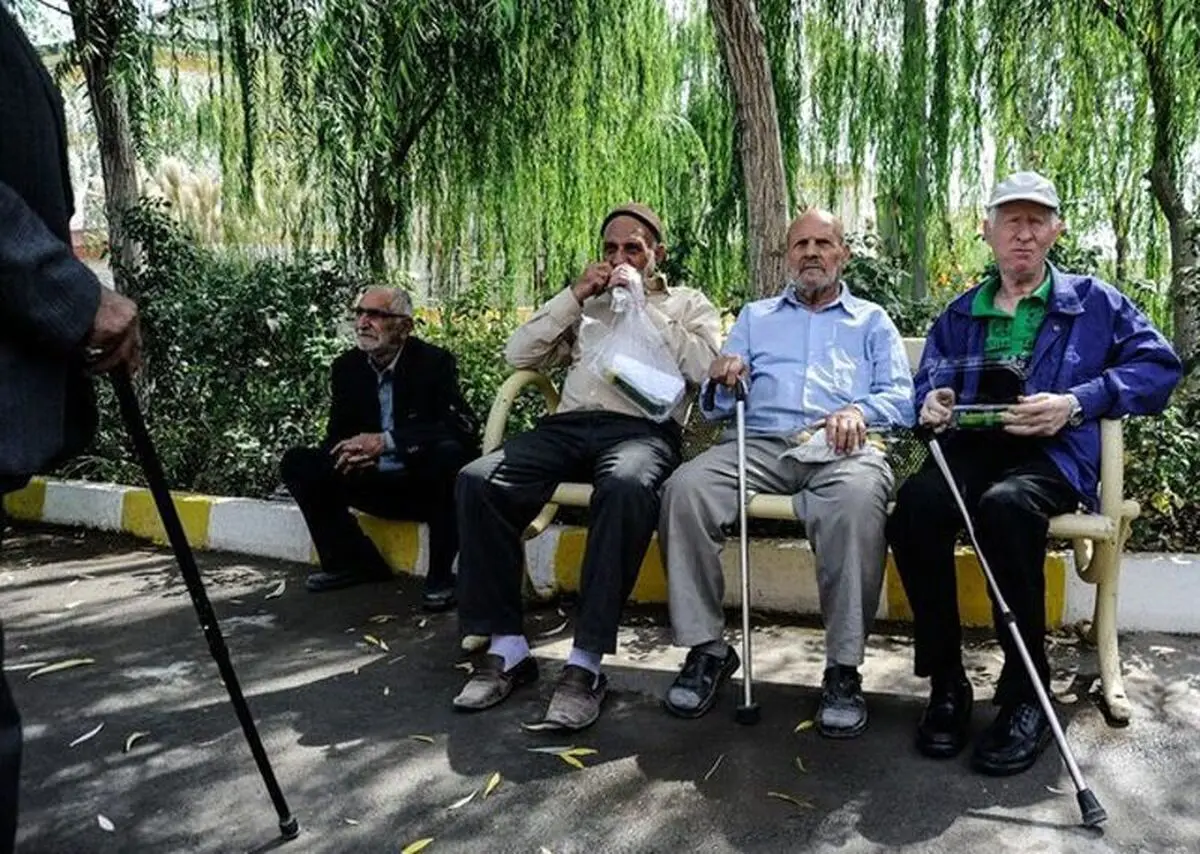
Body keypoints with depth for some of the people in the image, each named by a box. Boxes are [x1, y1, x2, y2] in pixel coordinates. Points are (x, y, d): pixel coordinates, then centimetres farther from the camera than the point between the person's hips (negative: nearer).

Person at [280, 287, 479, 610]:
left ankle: (440, 575, -20)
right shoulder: (347, 366, 2)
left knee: (449, 453, -37)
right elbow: (337, 434, 5)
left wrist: (386, 441, -34)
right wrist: (348, 451, -22)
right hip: (375, 483, 5)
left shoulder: (435, 362, -13)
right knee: (297, 464, -9)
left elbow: (462, 426, -26)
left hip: (426, 484, -5)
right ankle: (355, 561, 3)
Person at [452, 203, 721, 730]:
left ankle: (586, 662, -34)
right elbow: (518, 356, 18)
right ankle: (506, 647, -18)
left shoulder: (688, 304, 20)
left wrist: (643, 306, 1)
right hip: (569, 425, 4)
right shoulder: (585, 304, 29)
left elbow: (705, 367, -1)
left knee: (625, 486, -41)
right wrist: (574, 297, 11)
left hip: (644, 427, -3)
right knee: (477, 480, -25)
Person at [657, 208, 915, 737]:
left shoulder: (872, 321, 25)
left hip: (843, 449, -2)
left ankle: (844, 667, -27)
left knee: (858, 499, -38)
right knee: (685, 489, -28)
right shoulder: (755, 317, 29)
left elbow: (901, 399, 9)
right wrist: (721, 380, -3)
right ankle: (706, 648, -17)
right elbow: (716, 410, 21)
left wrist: (859, 411, -13)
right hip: (760, 444, 2)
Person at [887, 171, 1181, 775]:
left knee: (1004, 506, -39)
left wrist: (1077, 403, -9)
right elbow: (931, 375, 26)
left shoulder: (1092, 301, 16)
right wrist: (933, 399, 0)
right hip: (972, 446, 3)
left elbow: (1158, 365, 6)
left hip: (1053, 452, -2)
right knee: (915, 503, -33)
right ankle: (946, 683, -20)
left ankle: (1027, 695, -23)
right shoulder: (961, 313, 26)